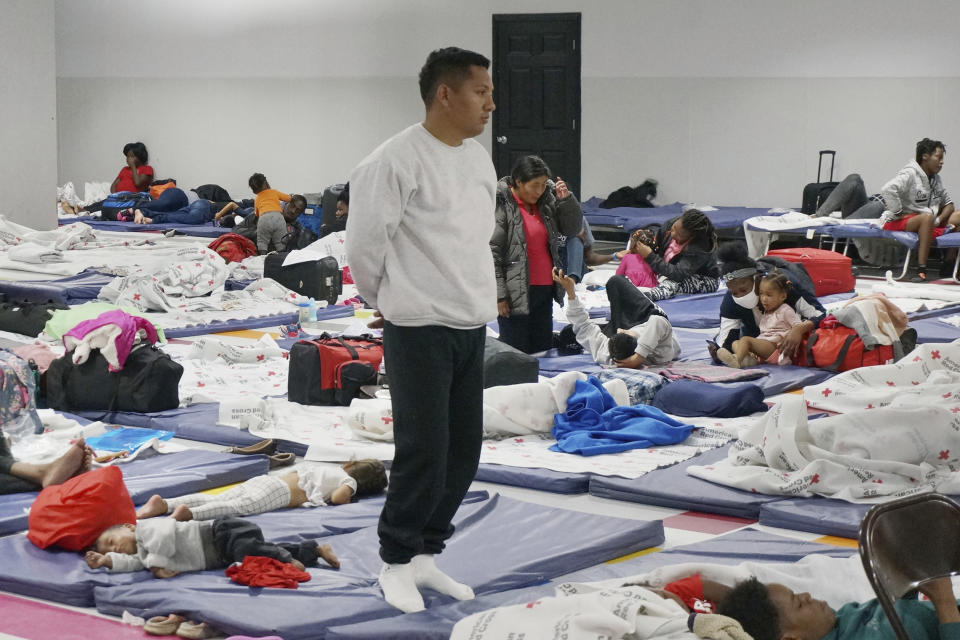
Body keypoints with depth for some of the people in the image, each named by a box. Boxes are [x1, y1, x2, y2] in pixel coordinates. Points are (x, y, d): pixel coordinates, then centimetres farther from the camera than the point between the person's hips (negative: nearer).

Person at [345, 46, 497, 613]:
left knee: (464, 450, 10)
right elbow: (365, 241, -11)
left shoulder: (480, 159, 10)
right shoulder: (397, 160, -16)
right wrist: (386, 302, 1)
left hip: (472, 325, 8)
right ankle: (396, 563, 10)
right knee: (424, 451, -5)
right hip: (419, 328, -8)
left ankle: (426, 554, 23)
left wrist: (482, 296, 17)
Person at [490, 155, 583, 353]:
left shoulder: (546, 201, 9)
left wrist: (566, 199, -4)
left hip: (544, 289, 7)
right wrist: (499, 294, -16)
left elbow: (573, 228, 14)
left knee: (543, 350, 10)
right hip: (516, 293, -7)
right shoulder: (500, 205, -11)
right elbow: (491, 253, -13)